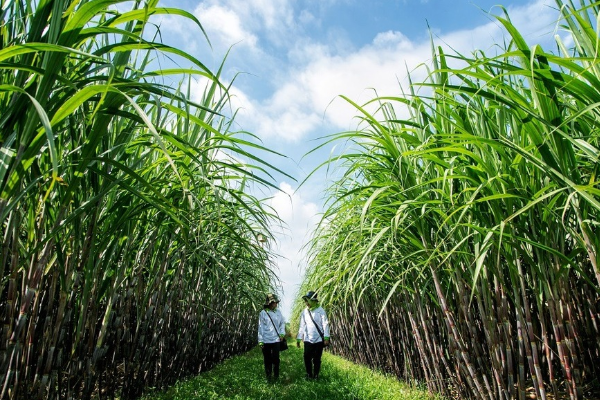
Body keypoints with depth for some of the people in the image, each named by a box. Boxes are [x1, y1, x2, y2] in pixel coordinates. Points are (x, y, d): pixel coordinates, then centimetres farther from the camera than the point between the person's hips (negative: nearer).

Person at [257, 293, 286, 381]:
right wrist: (260, 340, -4)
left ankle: (276, 376, 14)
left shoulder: (278, 312, 4)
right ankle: (268, 376, 21)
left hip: (276, 340, 2)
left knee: (275, 358, 0)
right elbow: (260, 327, -3)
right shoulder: (263, 313, -5)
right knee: (267, 359, 7)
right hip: (266, 340, -2)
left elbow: (282, 323, 16)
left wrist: (282, 333, 2)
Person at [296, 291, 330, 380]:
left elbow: (325, 324, -9)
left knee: (317, 359, 5)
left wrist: (326, 338, -15)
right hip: (308, 340, 3)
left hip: (319, 340, -3)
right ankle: (309, 375, 19)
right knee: (307, 358, 1)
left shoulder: (320, 311, -8)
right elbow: (302, 326, 9)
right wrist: (298, 339, 7)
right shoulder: (304, 312, 4)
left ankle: (316, 375, 21)